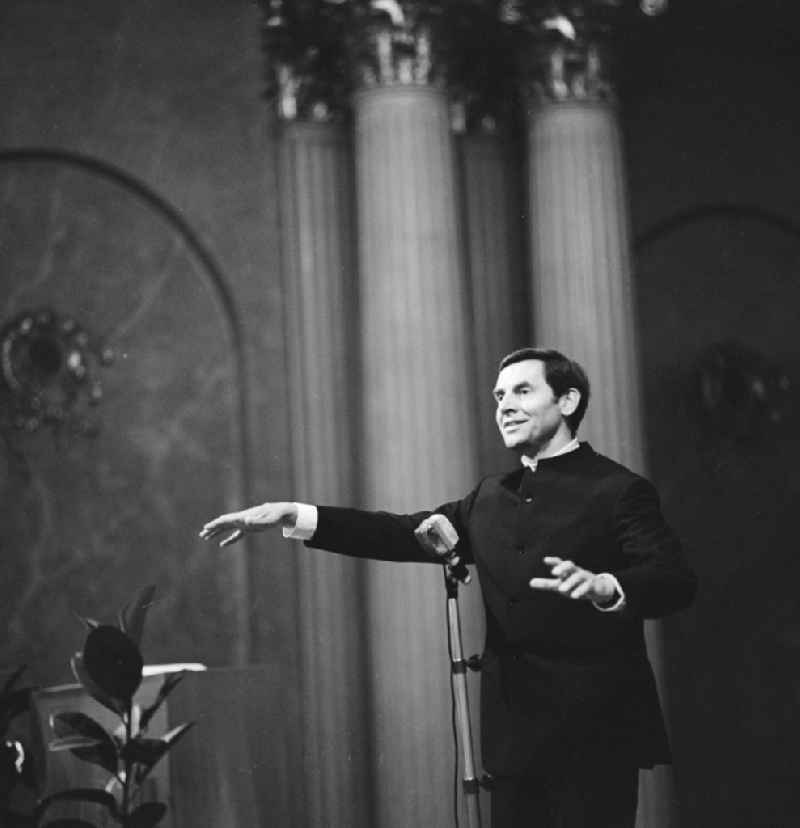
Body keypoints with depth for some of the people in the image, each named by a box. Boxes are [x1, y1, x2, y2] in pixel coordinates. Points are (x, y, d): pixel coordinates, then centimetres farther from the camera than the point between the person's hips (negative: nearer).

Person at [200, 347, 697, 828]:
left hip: (594, 733, -6)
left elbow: (677, 580, -16)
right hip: (515, 735, 6)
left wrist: (602, 587, -37)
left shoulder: (618, 491, -5)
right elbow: (403, 534, 10)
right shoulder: (490, 498, 16)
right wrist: (294, 516, 1)